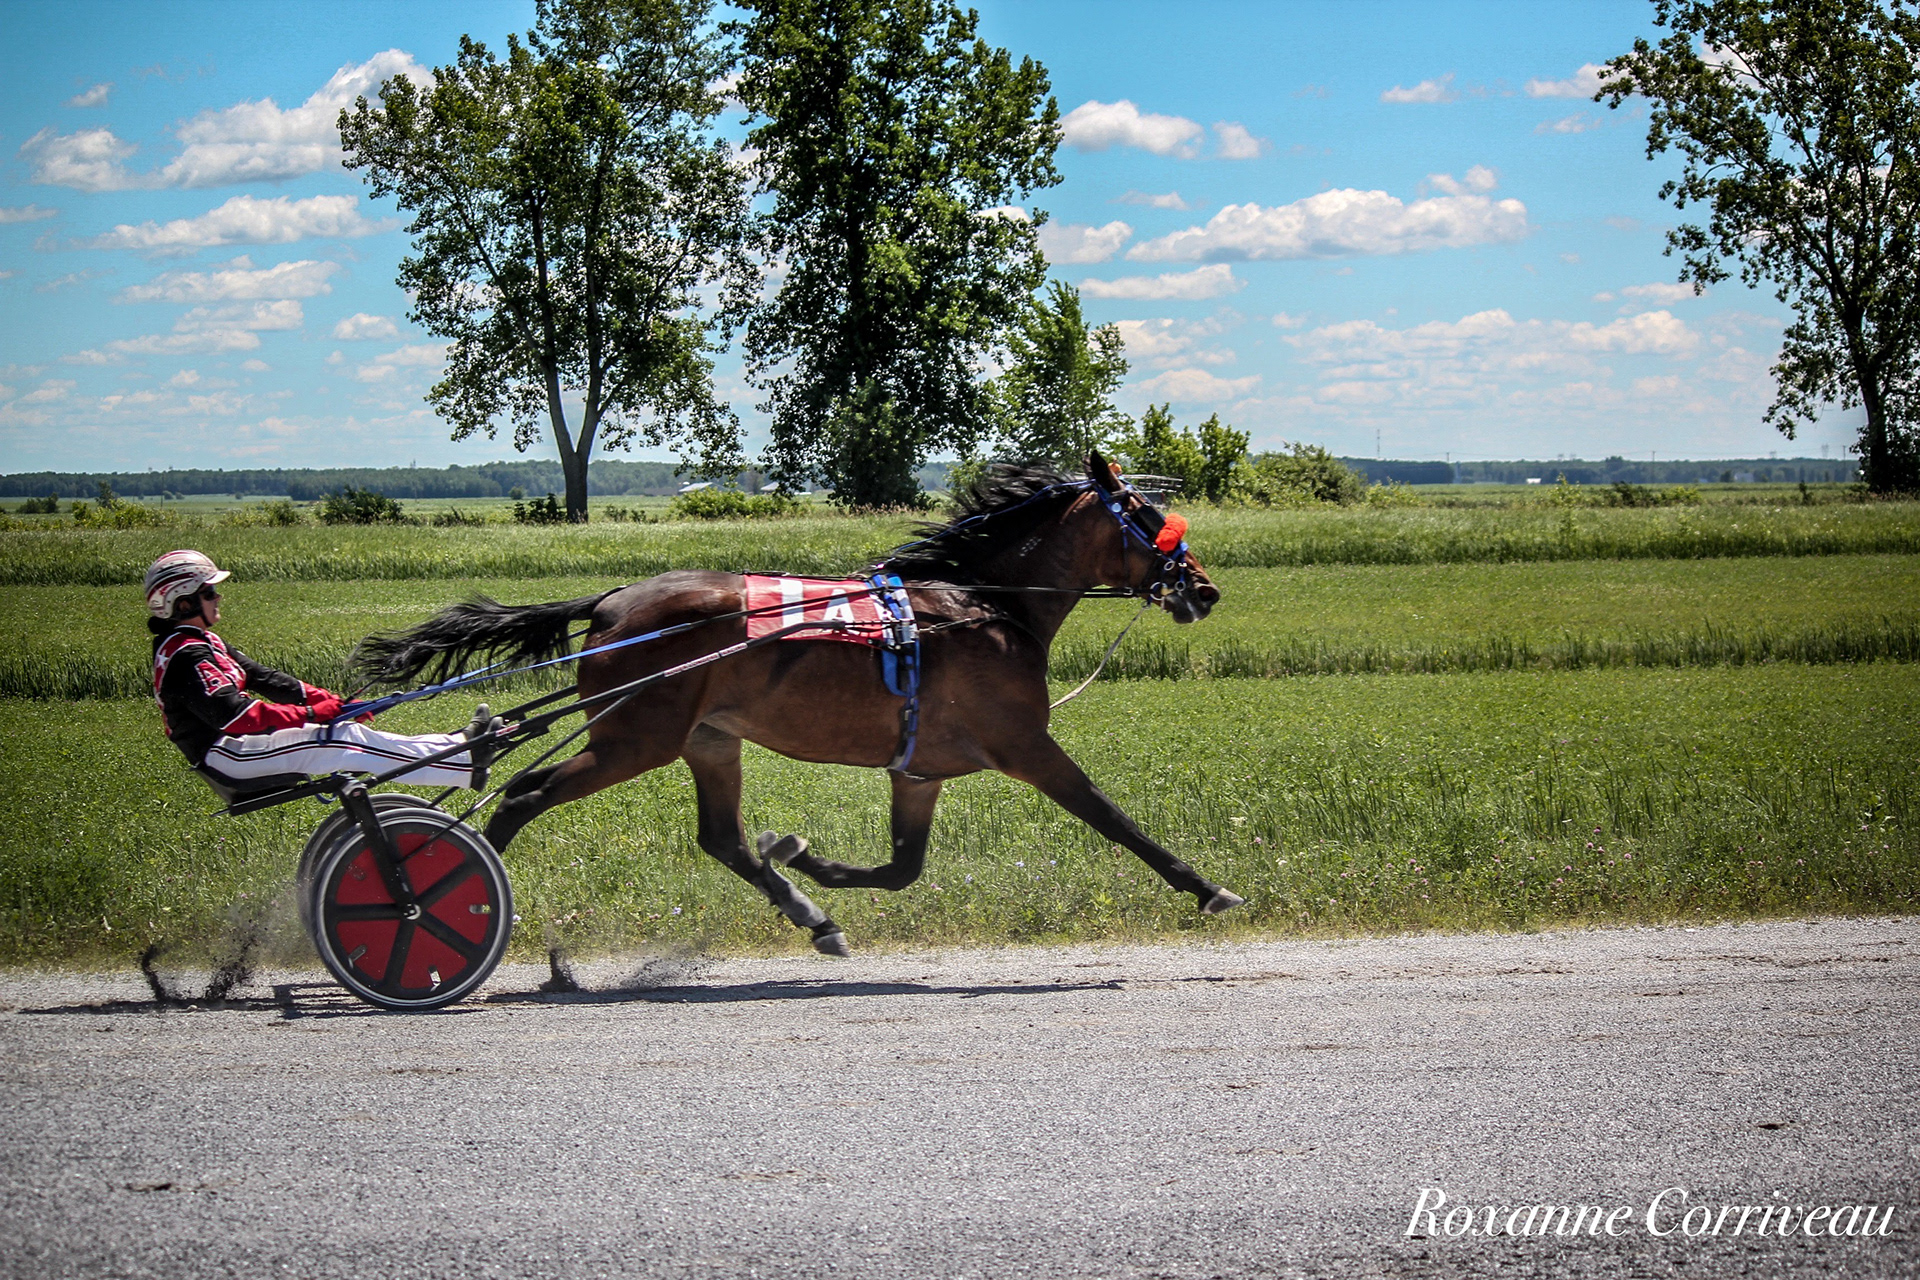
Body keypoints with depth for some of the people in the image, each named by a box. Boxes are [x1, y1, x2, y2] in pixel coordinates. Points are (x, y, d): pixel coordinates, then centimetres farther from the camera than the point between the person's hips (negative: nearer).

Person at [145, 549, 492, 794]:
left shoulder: (202, 643, 18)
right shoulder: (186, 656, -16)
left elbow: (262, 678, 13)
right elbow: (232, 715, -26)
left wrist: (332, 702, 3)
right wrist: (310, 713, -25)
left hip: (237, 745, 10)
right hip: (225, 758, -10)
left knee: (348, 736, -2)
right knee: (344, 741, -20)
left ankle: (459, 749, -7)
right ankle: (465, 764, -23)